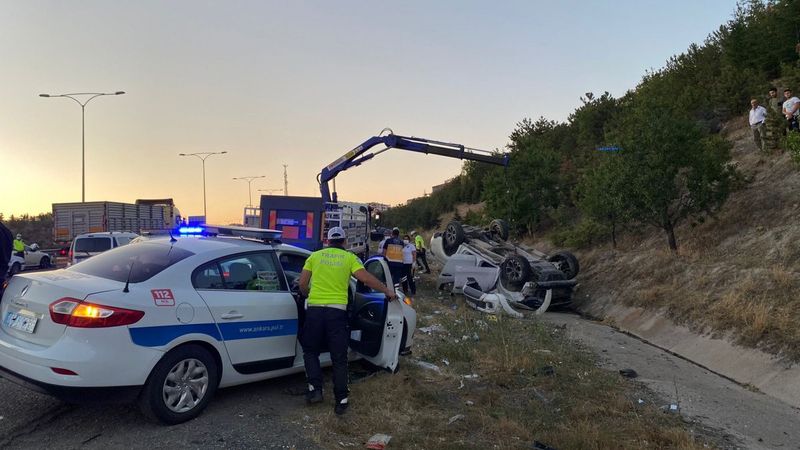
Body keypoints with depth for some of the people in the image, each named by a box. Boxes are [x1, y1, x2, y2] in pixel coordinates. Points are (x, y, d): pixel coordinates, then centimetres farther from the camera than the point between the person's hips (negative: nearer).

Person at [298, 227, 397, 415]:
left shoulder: (315, 256, 11)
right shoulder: (349, 257, 6)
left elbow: (302, 284, 10)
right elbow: (366, 278, -5)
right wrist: (388, 291, 5)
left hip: (314, 309, 1)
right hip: (337, 310, -1)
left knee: (311, 351, 19)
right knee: (339, 358, 8)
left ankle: (315, 389, 8)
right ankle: (341, 400, 8)